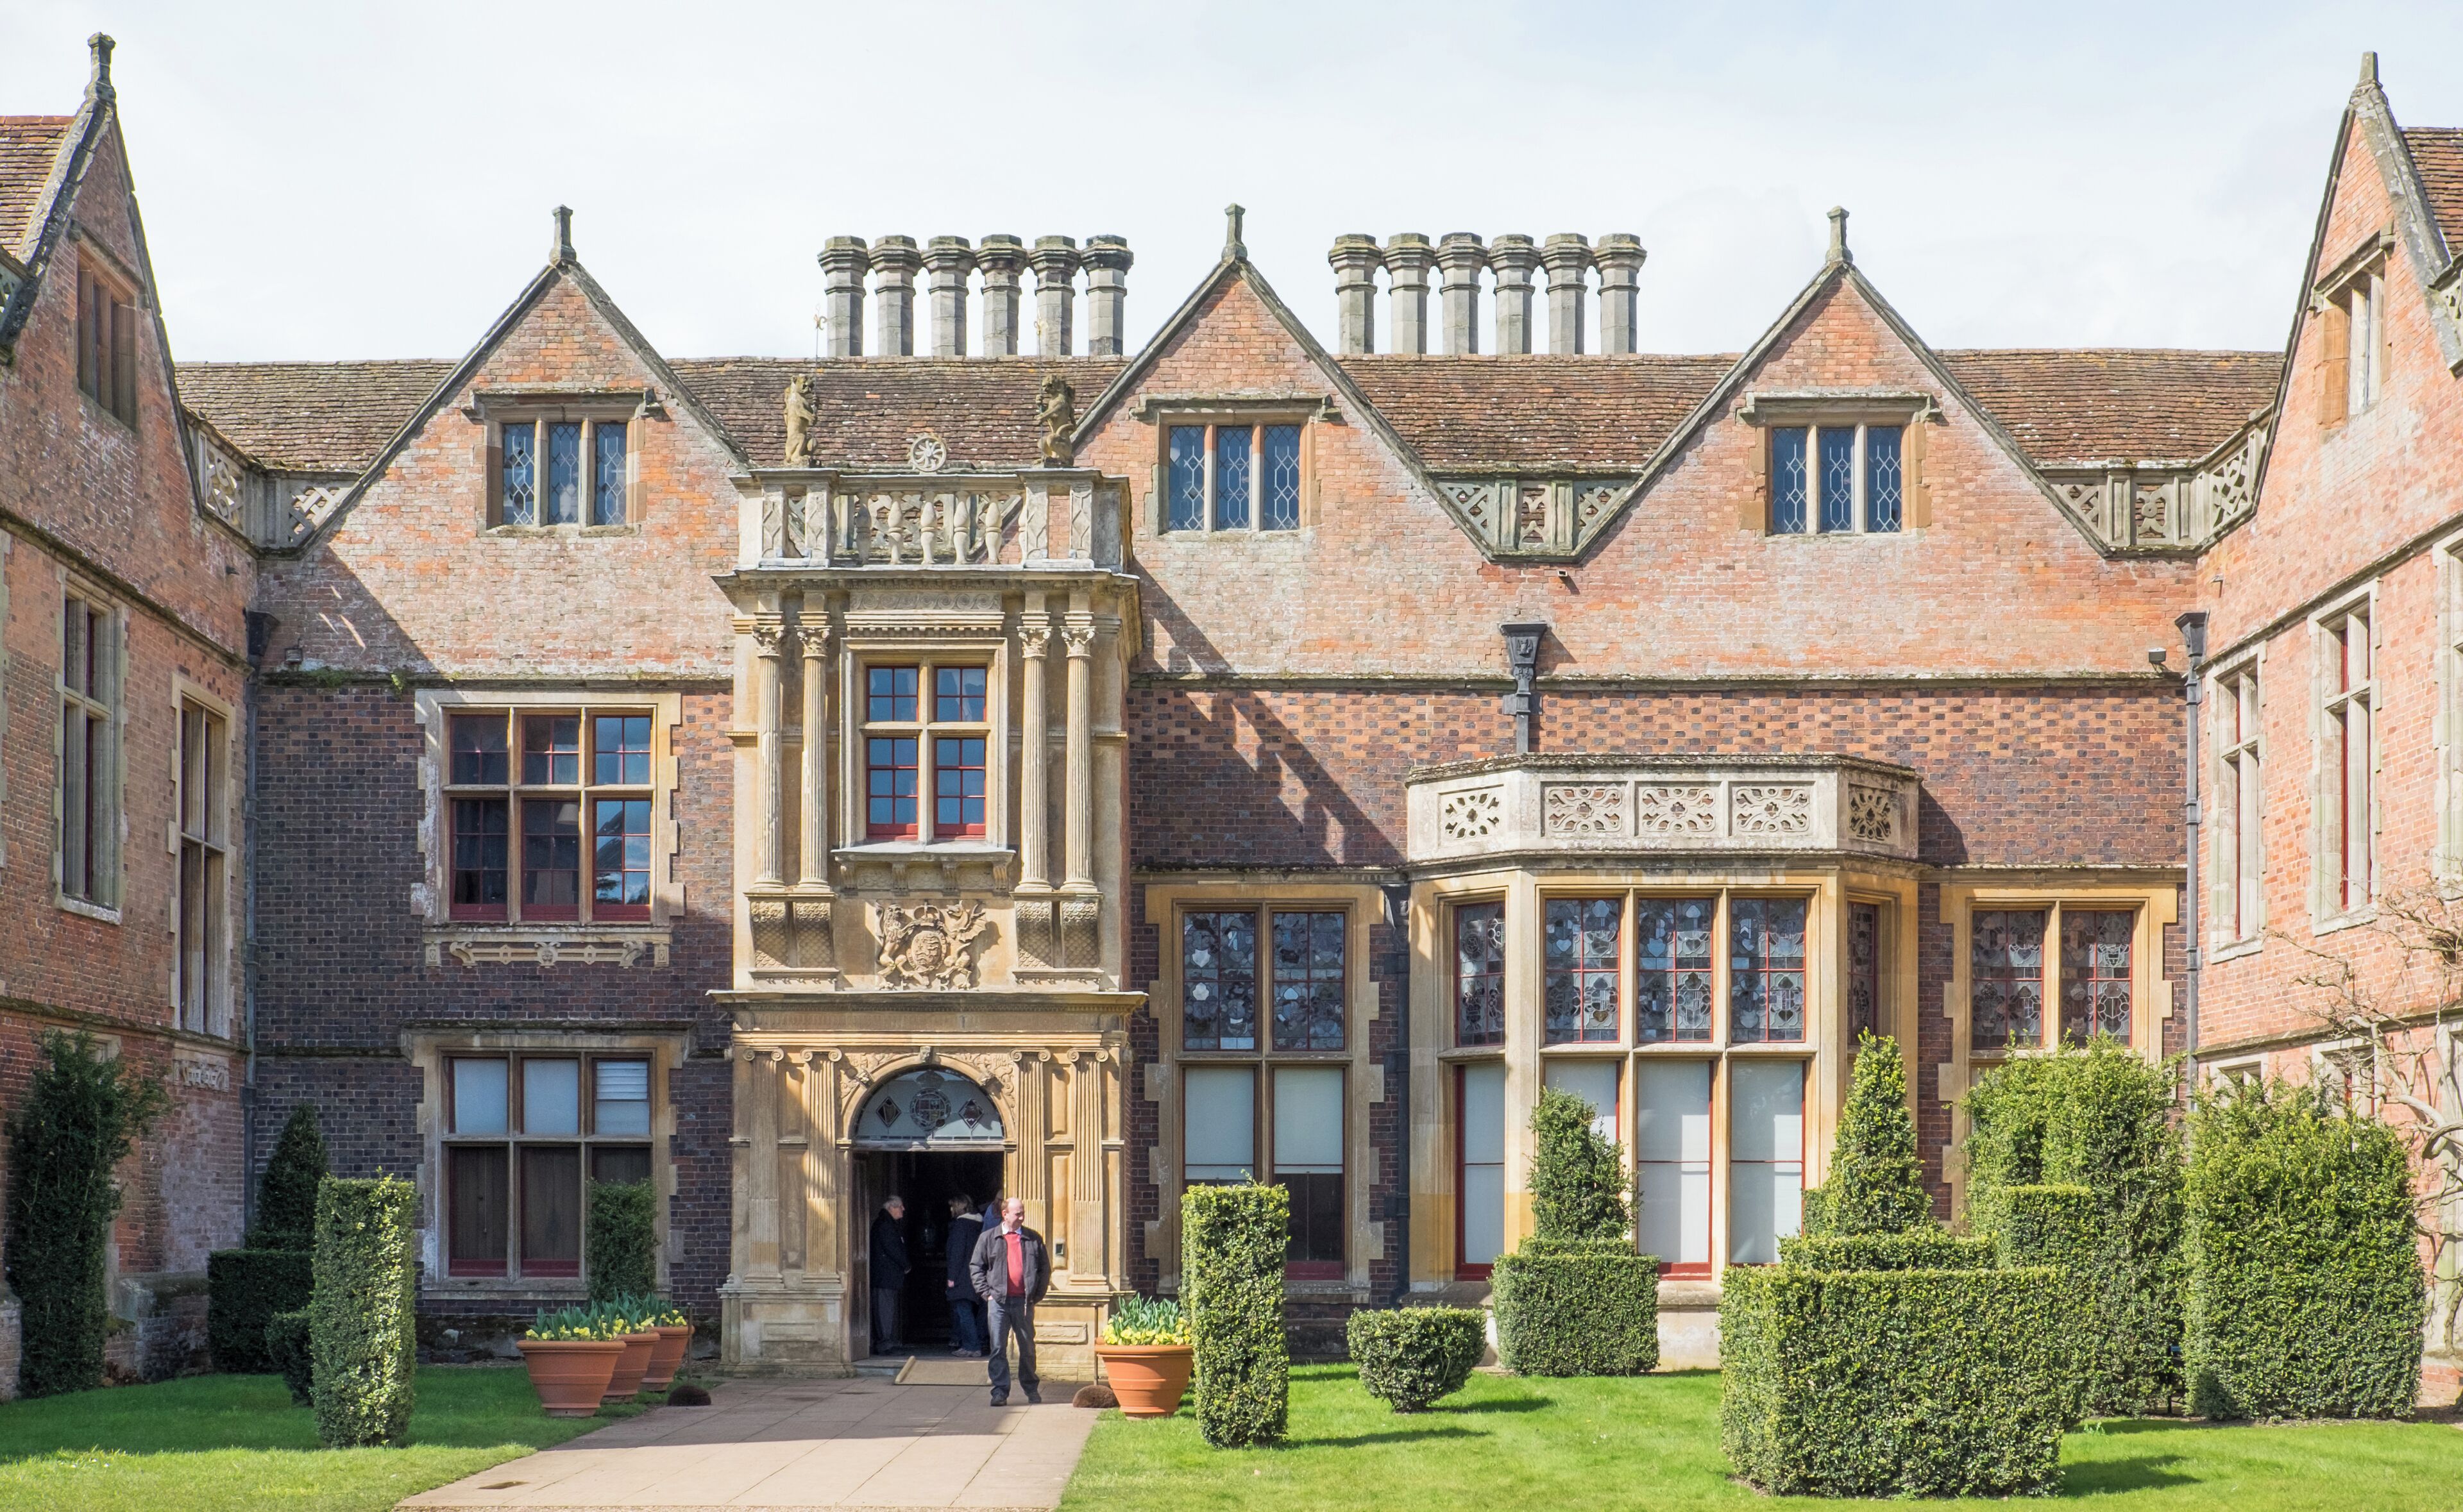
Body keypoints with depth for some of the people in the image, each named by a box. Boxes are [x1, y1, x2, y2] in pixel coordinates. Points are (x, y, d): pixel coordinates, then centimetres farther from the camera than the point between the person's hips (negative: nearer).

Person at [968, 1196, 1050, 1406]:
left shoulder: (1033, 1239, 8)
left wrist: (1037, 1295, 3)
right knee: (998, 1348, -3)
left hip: (1024, 1301, 1)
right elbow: (976, 1267, 7)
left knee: (1027, 1347, 10)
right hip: (998, 1301, -1)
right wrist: (986, 1293, -2)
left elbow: (1045, 1268, 11)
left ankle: (1031, 1389, 23)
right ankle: (1000, 1392, -1)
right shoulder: (988, 1238, 5)